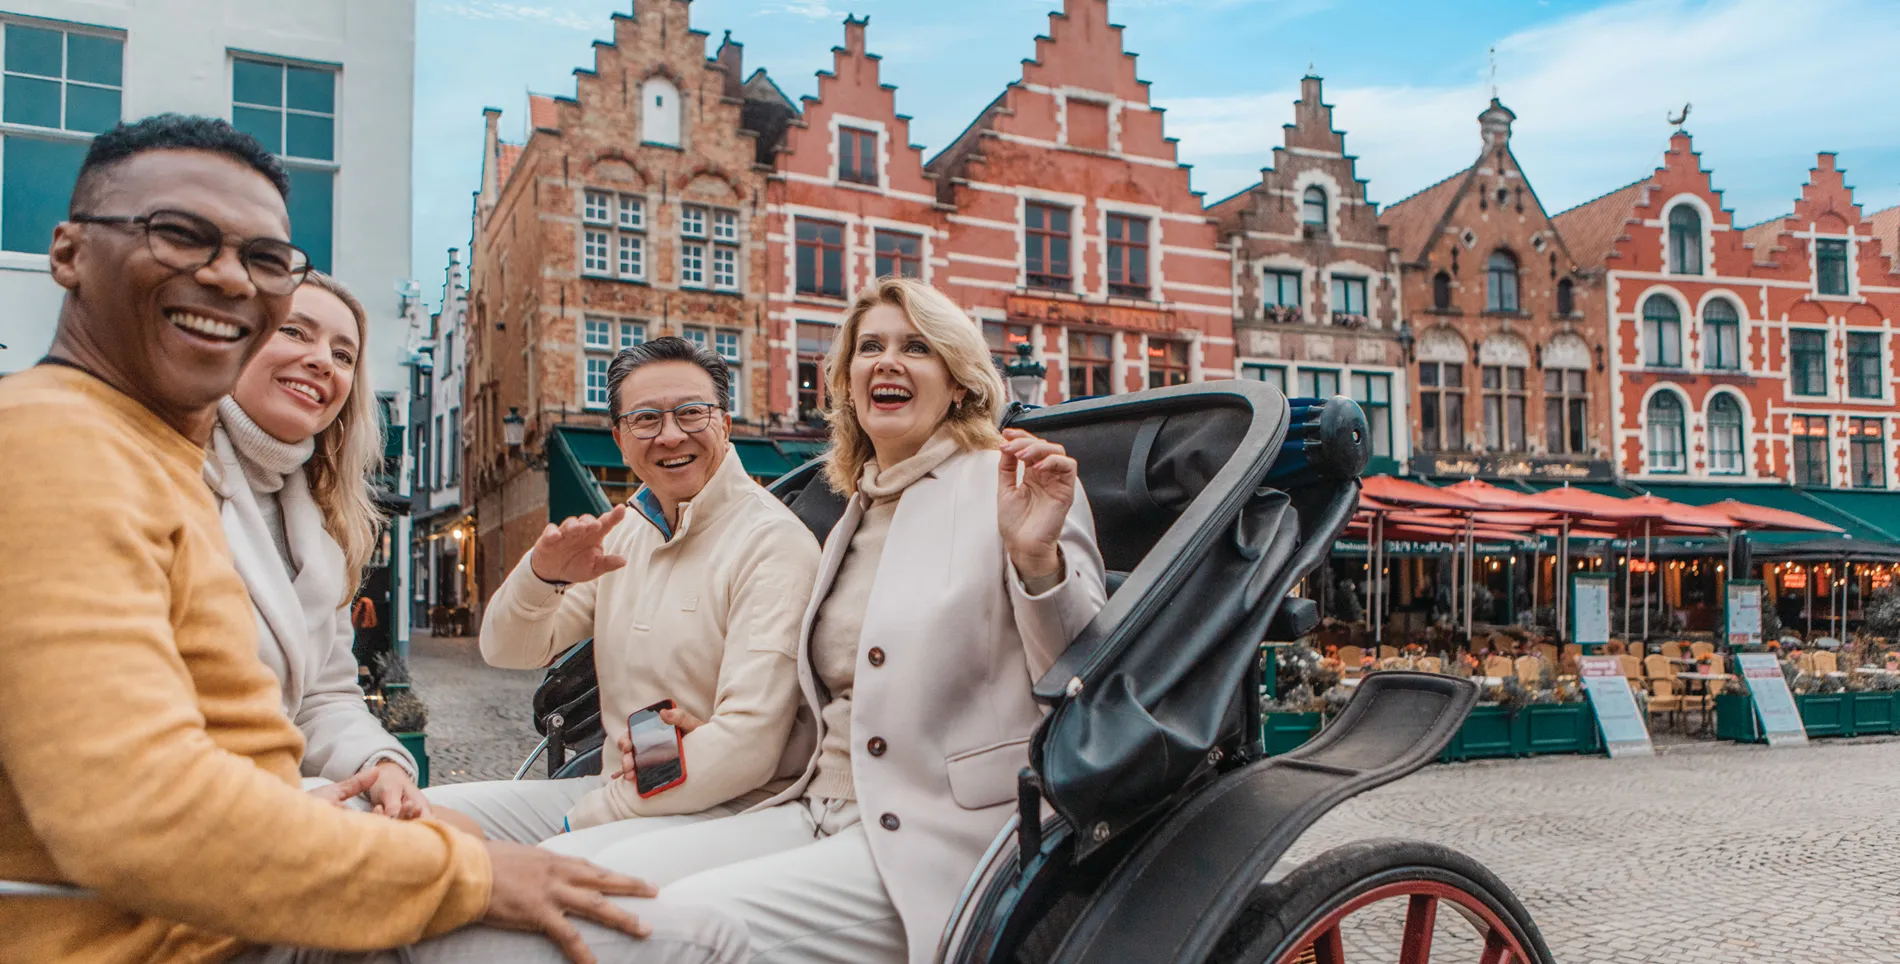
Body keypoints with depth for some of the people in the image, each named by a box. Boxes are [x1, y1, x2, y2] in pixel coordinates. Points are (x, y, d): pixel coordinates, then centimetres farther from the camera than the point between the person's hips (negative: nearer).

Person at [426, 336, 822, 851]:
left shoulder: (773, 542, -14)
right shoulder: (625, 533, 12)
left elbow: (747, 745, -22)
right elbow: (508, 651, 11)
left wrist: (586, 819, -16)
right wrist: (541, 575, -12)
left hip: (730, 809, -7)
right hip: (618, 788, 8)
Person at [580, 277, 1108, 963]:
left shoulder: (1010, 487, -4)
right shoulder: (855, 519, 21)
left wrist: (1037, 557, -27)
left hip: (945, 831, -7)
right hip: (827, 813, 7)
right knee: (614, 873, -10)